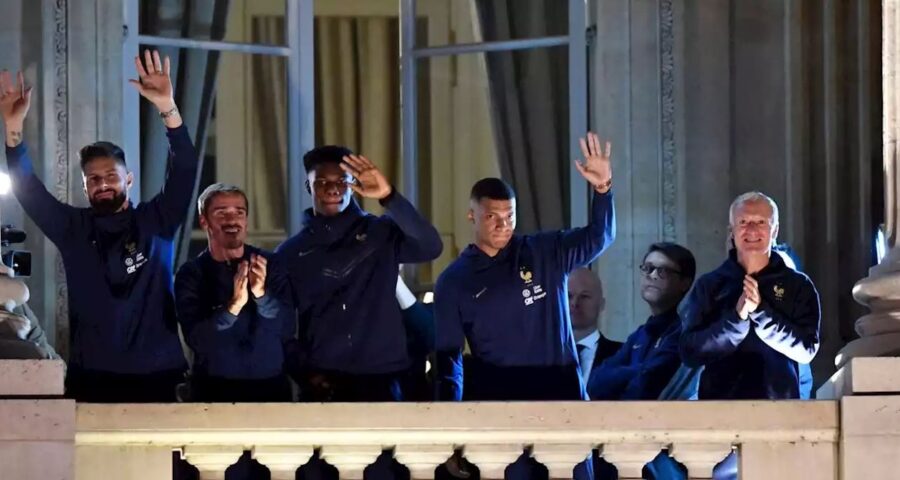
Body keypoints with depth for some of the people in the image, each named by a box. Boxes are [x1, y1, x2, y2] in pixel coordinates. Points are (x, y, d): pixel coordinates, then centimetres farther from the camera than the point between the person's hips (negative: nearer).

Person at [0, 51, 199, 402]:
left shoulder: (156, 221, 5)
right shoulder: (73, 228, 9)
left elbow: (185, 171, -7)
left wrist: (168, 109, -22)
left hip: (154, 376, -1)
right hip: (90, 377, 1)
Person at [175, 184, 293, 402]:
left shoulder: (269, 264, 0)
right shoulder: (191, 274, -4)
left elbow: (287, 331, -6)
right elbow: (197, 340, -15)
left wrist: (261, 295, -22)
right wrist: (234, 305, -29)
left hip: (271, 385, 2)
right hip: (216, 389, -1)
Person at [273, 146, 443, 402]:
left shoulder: (380, 233, 4)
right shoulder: (291, 253, 9)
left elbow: (431, 247, -15)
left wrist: (389, 197, -25)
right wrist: (304, 370, -5)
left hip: (379, 379, -1)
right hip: (322, 384, 1)